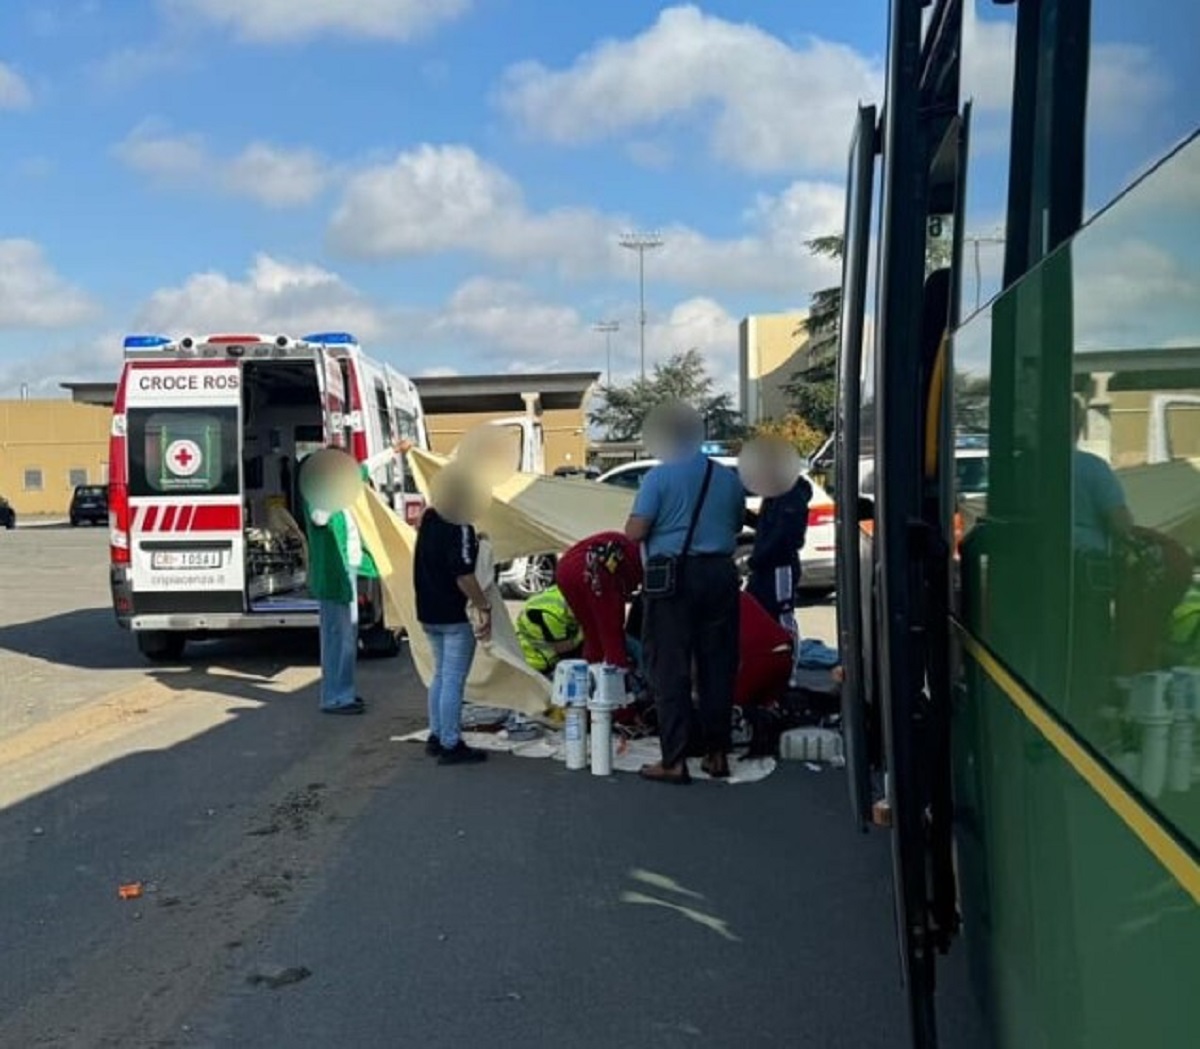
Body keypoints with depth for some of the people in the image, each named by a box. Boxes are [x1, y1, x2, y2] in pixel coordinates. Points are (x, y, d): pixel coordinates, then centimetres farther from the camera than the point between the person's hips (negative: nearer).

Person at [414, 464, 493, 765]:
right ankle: (450, 746, 0)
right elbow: (463, 576, -23)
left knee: (441, 675, 19)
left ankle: (437, 736, 25)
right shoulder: (459, 528, -18)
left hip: (429, 613, 9)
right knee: (454, 681, -3)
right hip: (453, 616, -9)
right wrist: (484, 607, -16)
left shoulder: (429, 519, 7)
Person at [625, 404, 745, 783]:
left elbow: (634, 533, -12)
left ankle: (674, 761, -1)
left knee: (670, 669, -1)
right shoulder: (729, 478, 8)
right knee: (717, 665, 11)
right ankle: (717, 754, 18)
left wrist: (662, 523, 7)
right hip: (720, 574, 5)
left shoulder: (660, 477, -8)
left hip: (673, 576, -5)